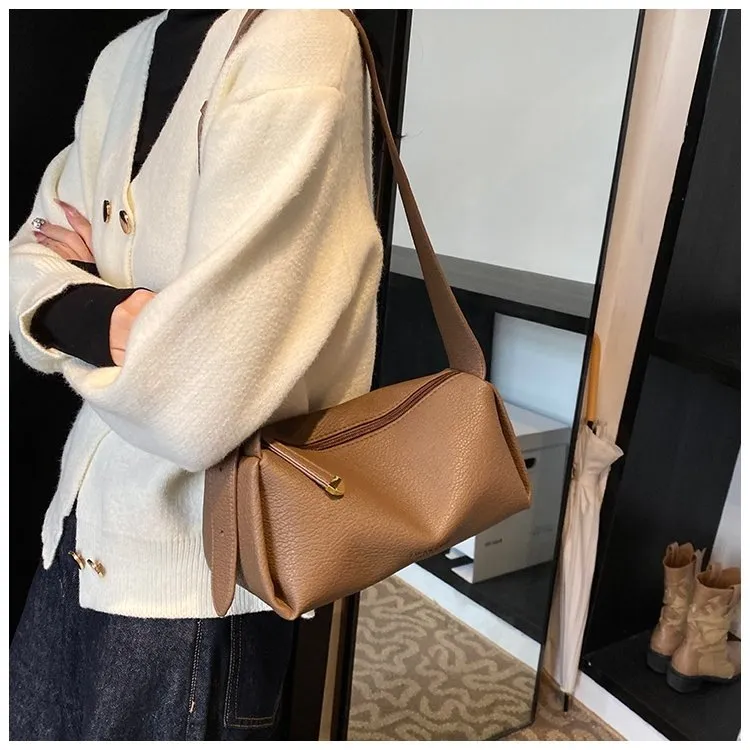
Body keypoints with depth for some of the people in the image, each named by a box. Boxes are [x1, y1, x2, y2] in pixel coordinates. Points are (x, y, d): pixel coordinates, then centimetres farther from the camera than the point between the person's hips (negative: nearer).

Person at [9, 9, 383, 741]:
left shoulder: (299, 45, -19)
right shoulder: (123, 57, 8)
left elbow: (200, 392, -26)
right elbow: (35, 255, 8)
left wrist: (86, 288, -7)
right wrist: (102, 314, -14)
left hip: (196, 549, -8)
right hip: (88, 517, 8)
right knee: (35, 726, 24)